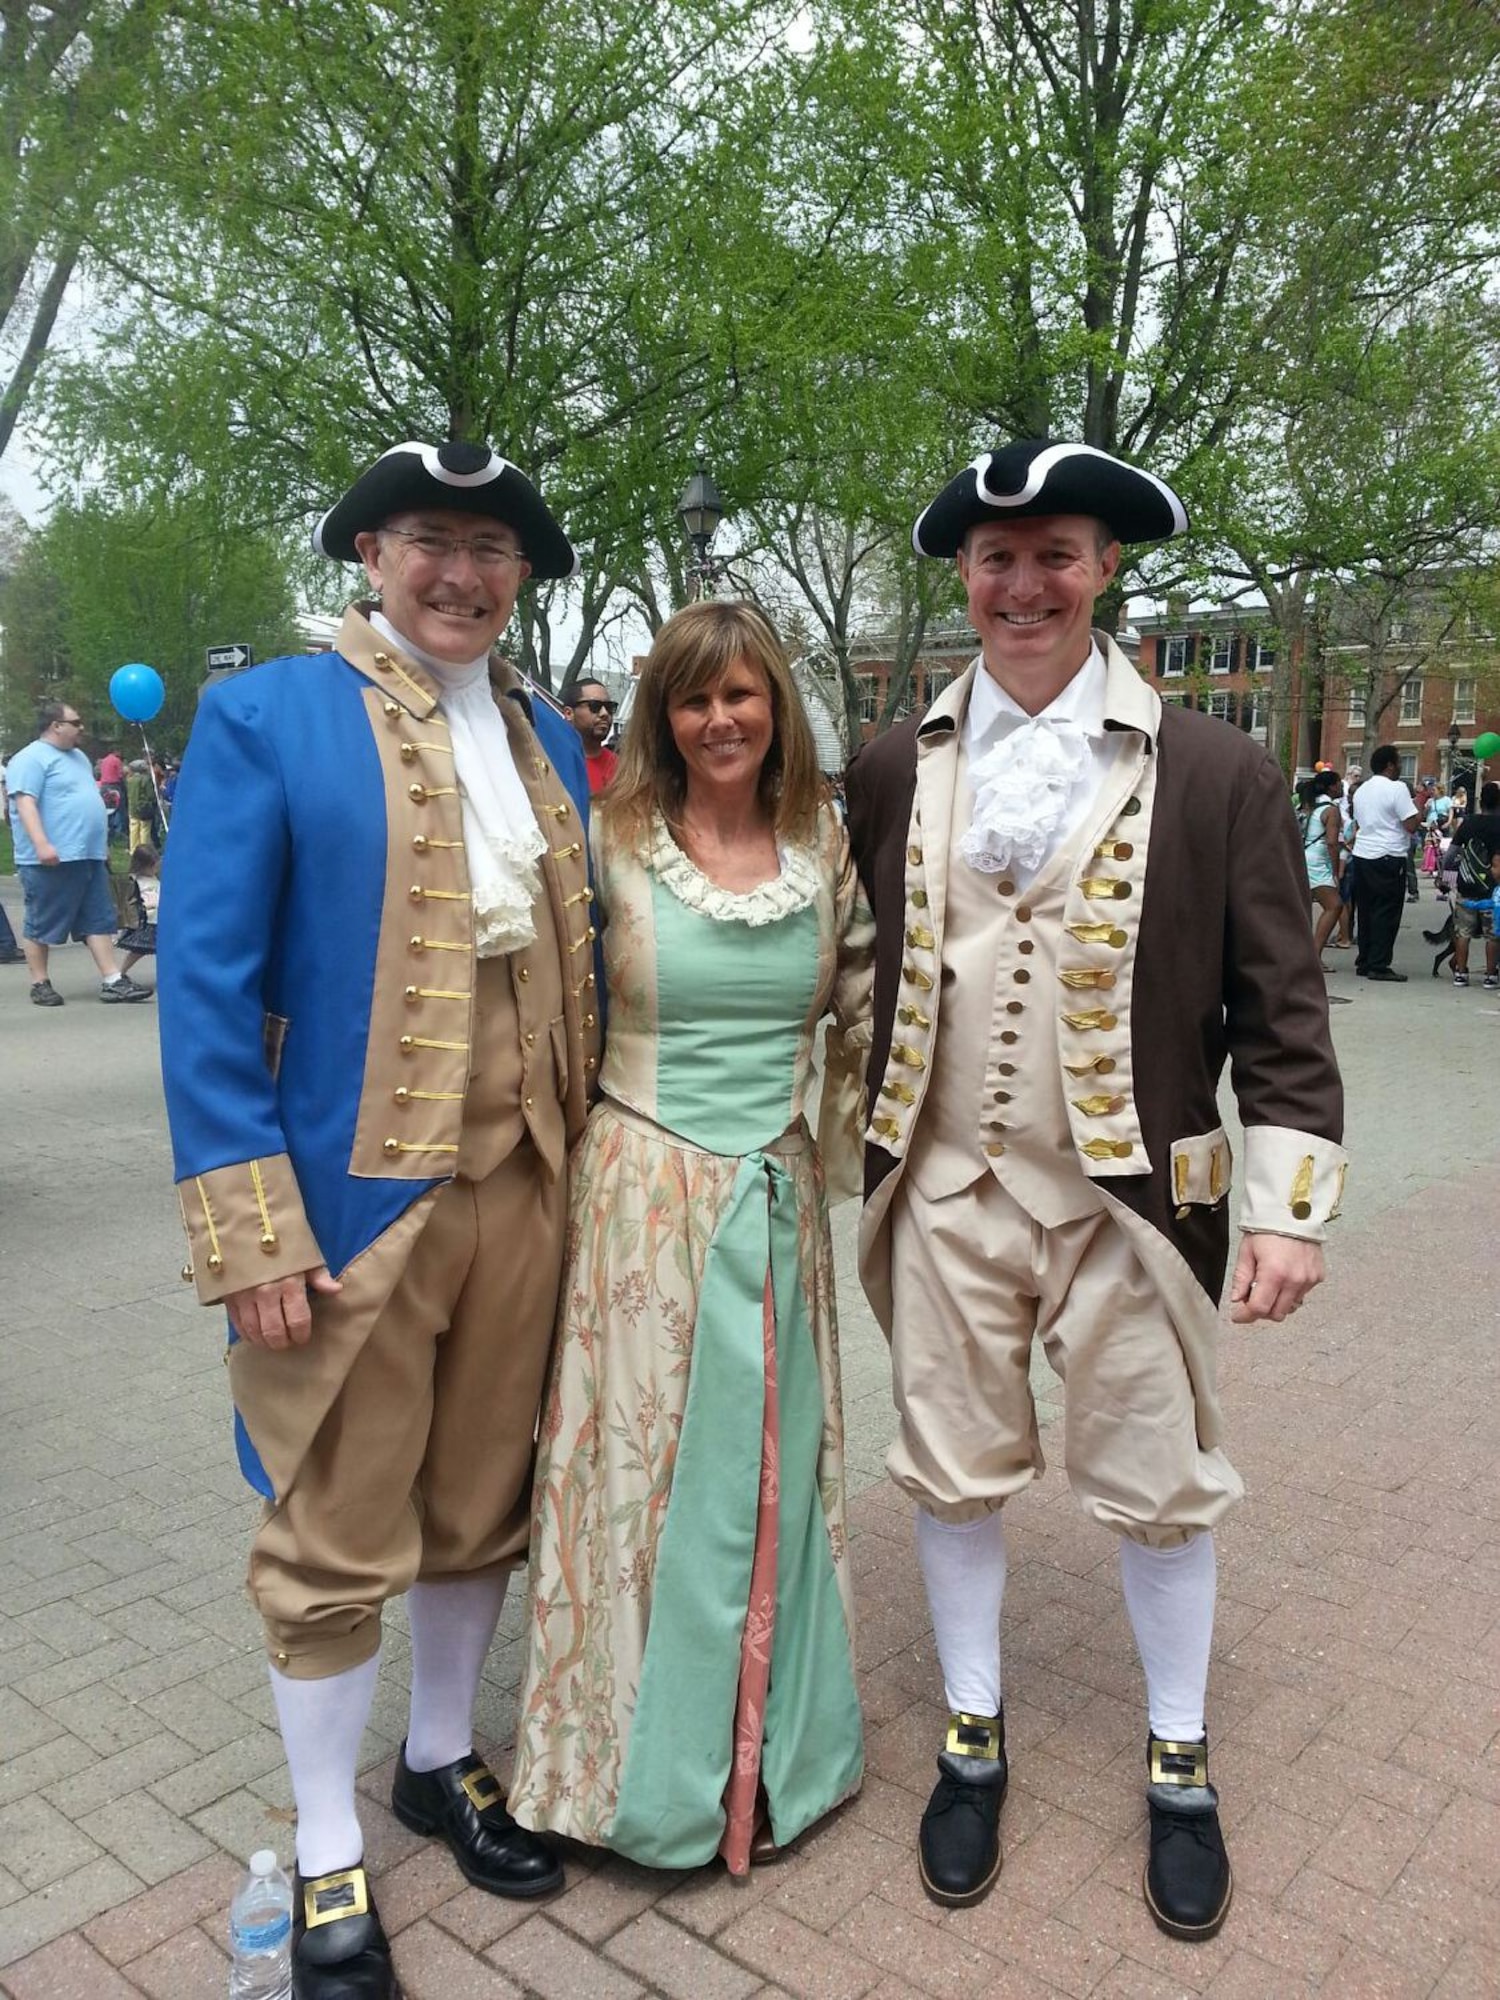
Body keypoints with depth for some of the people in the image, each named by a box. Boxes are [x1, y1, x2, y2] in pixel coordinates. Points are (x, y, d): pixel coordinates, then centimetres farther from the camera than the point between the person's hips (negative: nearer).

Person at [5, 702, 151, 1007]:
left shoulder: (77, 757, 20)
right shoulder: (32, 759, -9)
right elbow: (25, 803, -19)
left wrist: (100, 842, 28)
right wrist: (41, 844, -30)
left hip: (89, 856, 9)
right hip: (51, 860, -9)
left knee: (98, 921, 4)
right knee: (42, 924, 2)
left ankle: (112, 981, 3)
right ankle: (40, 984, 10)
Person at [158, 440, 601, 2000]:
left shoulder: (551, 744, 11)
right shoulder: (265, 718, -5)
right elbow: (203, 982, -10)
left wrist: (588, 1166, 10)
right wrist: (250, 1223, -15)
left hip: (523, 1196, 5)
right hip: (351, 1199, -5)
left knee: (481, 1510, 19)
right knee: (339, 1544, 10)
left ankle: (442, 1767, 44)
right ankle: (326, 1860, 33)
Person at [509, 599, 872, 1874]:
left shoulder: (825, 848, 3)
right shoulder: (612, 846, -6)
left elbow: (865, 1019, 11)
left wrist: (859, 1149, 8)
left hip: (780, 1197, 3)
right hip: (646, 1193, -3)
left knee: (776, 1472, 13)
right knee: (652, 1467, 7)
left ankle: (773, 1752, 36)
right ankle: (653, 1765, 31)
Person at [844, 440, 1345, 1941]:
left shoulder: (1214, 772, -5)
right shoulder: (895, 769, 3)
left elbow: (1279, 1009, -3)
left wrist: (1291, 1203, -7)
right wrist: (853, 1145, 10)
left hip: (1130, 1196, -1)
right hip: (943, 1193, 2)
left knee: (1158, 1483, 13)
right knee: (954, 1471, 15)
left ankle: (1178, 1764, 38)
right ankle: (973, 1740, 39)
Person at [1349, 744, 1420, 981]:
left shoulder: (1362, 789, 15)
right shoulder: (1396, 788, -10)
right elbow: (1412, 826, -14)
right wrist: (1420, 802, -1)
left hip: (1361, 855, 8)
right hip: (1388, 857, -8)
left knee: (1365, 910, 12)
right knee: (1386, 912, -4)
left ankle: (1364, 961, 15)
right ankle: (1378, 965, -5)